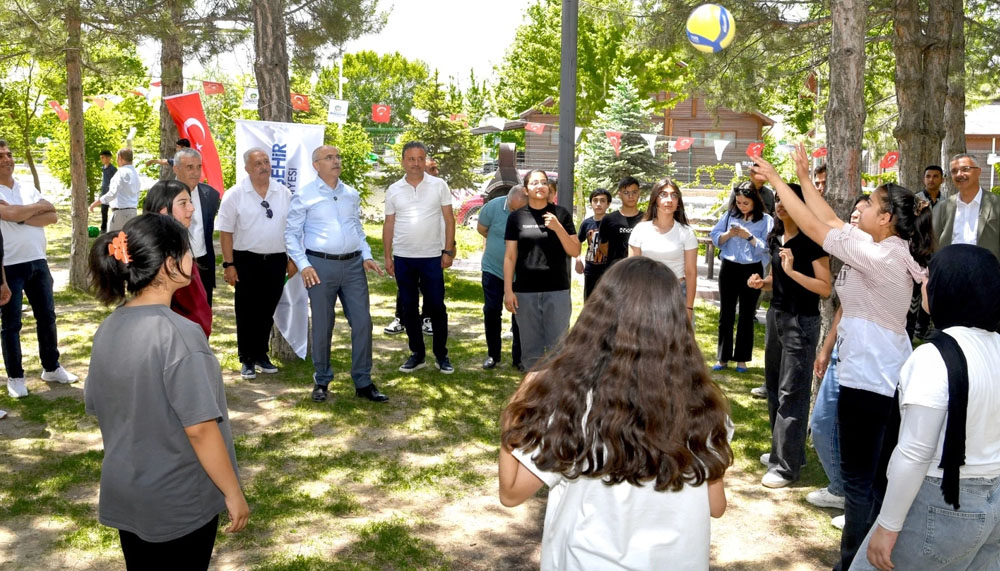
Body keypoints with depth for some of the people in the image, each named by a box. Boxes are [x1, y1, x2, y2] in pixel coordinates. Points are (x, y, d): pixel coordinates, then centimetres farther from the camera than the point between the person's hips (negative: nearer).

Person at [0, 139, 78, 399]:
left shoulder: (28, 188, 9)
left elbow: (52, 216, -1)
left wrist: (22, 217, -15)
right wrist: (38, 207, -6)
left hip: (38, 262, 5)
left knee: (46, 317, 12)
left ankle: (51, 368, 26)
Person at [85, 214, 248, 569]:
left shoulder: (108, 330, -2)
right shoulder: (178, 333, -25)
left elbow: (97, 408, 8)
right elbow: (199, 429, -25)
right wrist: (233, 493, -14)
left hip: (124, 496, 6)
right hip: (179, 500, -6)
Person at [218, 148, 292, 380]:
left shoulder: (284, 193, 3)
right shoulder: (235, 195, -7)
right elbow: (225, 232, -6)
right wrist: (228, 265, -10)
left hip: (276, 260, 3)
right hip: (247, 260, -3)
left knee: (267, 312, 13)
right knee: (247, 313, 5)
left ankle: (261, 355, 27)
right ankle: (246, 360, 16)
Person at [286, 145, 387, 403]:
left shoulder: (352, 194, 13)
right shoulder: (304, 196, -1)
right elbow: (291, 234, 0)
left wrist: (367, 255, 7)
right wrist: (303, 265, -10)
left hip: (353, 265, 4)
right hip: (321, 265, -4)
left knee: (362, 323, 1)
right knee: (322, 326, 5)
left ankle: (363, 383, 12)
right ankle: (321, 381, 22)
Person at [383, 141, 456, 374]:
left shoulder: (439, 186, -1)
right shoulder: (394, 190, 5)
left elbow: (449, 219, 0)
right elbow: (389, 224, 8)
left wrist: (449, 250, -6)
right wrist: (387, 256, 5)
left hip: (432, 257, -2)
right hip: (403, 258, 2)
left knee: (436, 306, 2)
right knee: (409, 307, 9)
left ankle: (441, 355, 15)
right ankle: (417, 354, 21)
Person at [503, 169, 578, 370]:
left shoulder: (561, 214, 5)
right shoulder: (516, 217, 6)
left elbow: (575, 251, 2)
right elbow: (510, 257, 5)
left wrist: (557, 227, -11)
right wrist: (508, 290, -2)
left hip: (557, 290, 0)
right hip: (525, 292, 1)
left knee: (558, 347, 0)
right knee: (530, 348, 7)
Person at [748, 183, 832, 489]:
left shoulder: (811, 241, -13)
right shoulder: (776, 239, 9)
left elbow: (825, 288, -16)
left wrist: (793, 271, -25)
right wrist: (761, 282, 2)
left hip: (802, 322, -8)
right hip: (776, 315, 8)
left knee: (792, 392, -5)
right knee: (774, 385, 13)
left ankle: (787, 466, 2)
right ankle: (783, 450, 27)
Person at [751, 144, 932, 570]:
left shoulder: (878, 254, -20)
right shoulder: (890, 251, 6)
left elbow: (813, 225, -17)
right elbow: (831, 222, 11)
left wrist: (775, 177, -8)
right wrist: (803, 177, 13)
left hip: (867, 379, -10)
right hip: (888, 375, 10)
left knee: (858, 477, 2)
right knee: (880, 474, 18)